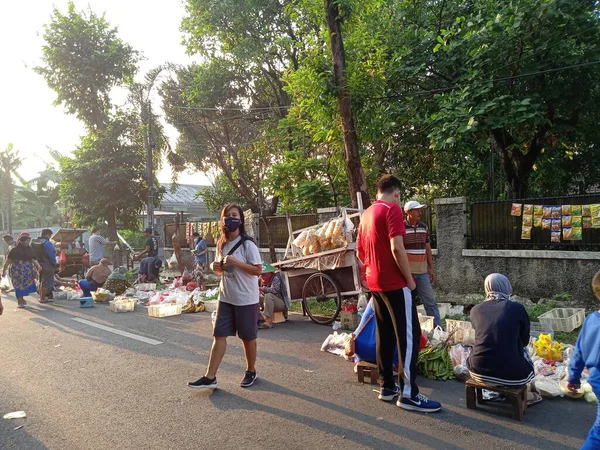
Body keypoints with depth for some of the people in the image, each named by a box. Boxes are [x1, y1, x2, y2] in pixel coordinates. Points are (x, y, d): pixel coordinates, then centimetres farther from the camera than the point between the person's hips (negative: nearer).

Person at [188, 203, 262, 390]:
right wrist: (215, 267, -5)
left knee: (248, 337, 9)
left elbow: (257, 270, -17)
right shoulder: (221, 244, 7)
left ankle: (251, 371, 28)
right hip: (225, 298, 6)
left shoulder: (248, 244, -14)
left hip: (246, 299, -6)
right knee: (219, 335, 4)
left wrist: (235, 262, -25)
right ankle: (210, 377, 9)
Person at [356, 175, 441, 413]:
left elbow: (359, 251, 18)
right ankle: (408, 394, -1)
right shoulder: (392, 209, -12)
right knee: (409, 336, -4)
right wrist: (409, 279, -12)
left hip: (375, 283, 9)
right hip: (395, 283, -9)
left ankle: (386, 386, 19)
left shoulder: (366, 213, 14)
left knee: (384, 335, 13)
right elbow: (397, 248, -21)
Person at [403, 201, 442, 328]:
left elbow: (428, 249, 15)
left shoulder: (424, 227, 9)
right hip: (407, 272, -5)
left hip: (423, 272, 5)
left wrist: (431, 269, 12)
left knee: (431, 301, 6)